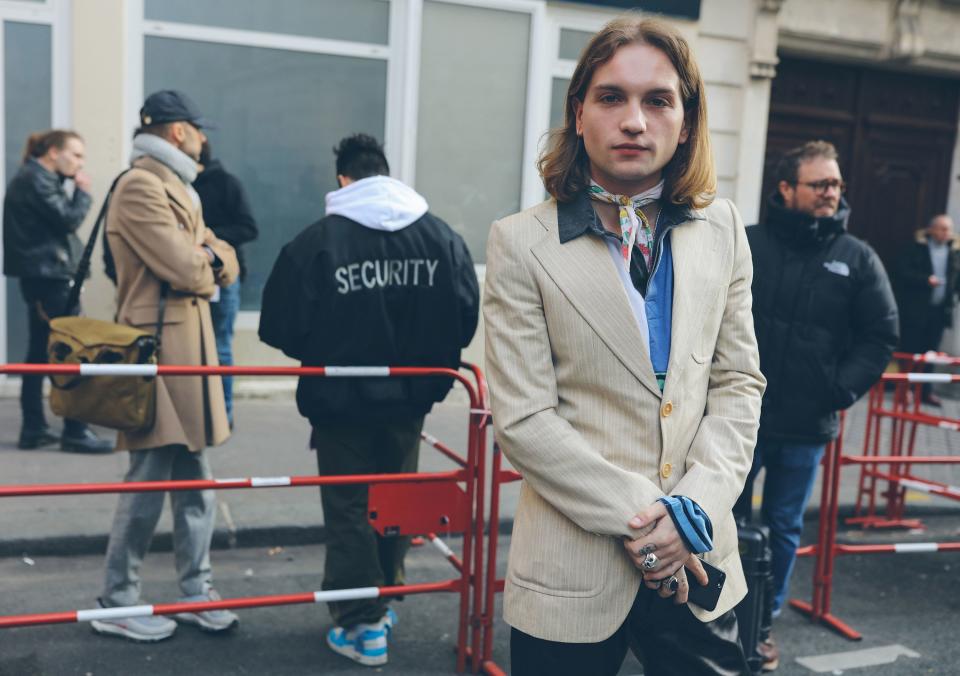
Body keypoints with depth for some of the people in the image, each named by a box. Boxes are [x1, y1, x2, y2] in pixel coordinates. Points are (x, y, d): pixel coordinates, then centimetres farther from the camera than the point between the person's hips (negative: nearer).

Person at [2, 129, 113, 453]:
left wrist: (71, 190, 2)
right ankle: (75, 432, -3)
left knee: (41, 352, 11)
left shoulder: (34, 178, 19)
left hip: (40, 276, 10)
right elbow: (68, 220, -16)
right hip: (48, 274, -10)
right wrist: (82, 192, -2)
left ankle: (33, 429, 14)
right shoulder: (36, 180, -12)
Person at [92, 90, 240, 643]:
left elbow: (225, 265, 14)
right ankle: (117, 604, 8)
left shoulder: (179, 189, 21)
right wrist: (207, 263, 1)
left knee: (195, 483, 12)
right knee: (149, 483, -4)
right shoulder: (140, 186, -12)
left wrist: (209, 258, -7)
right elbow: (186, 270, -20)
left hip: (190, 348, 10)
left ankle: (196, 592, 21)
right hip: (158, 348, -10)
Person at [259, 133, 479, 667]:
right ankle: (385, 601, 35)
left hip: (341, 401, -3)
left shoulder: (317, 241, -11)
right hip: (409, 401, 4)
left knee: (349, 509, 10)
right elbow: (467, 317, -3)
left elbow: (281, 328, -10)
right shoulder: (443, 237, -1)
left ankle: (363, 624, 14)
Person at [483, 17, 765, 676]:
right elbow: (523, 419, -12)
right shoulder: (523, 243, -8)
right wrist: (640, 516, -14)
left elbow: (739, 382, 4)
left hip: (700, 558, 3)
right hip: (575, 569, -3)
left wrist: (693, 508, -9)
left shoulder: (722, 230, 4)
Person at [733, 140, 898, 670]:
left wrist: (843, 388, -8)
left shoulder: (858, 259, 1)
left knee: (784, 529, 14)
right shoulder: (744, 244, -3)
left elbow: (879, 337, 3)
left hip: (807, 427, 2)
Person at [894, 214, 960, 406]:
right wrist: (926, 280, -20)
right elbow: (902, 271, -11)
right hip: (915, 309, -4)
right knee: (910, 350, 2)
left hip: (939, 310, 4)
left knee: (930, 352, 9)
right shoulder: (916, 248, -4)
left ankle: (925, 390, 18)